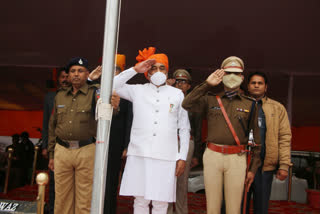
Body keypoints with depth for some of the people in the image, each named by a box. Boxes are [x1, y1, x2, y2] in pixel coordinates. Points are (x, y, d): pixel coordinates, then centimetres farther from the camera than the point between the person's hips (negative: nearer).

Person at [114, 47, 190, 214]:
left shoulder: (177, 94, 12)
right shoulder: (137, 90, 11)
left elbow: (184, 128, 12)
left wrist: (182, 157, 5)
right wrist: (135, 70, -2)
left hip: (166, 156, 0)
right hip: (139, 154, 0)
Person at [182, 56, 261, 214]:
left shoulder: (250, 105, 9)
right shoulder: (211, 100, 9)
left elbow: (256, 138, 10)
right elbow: (187, 104, -7)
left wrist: (253, 169, 6)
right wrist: (208, 84, -8)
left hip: (237, 159, 0)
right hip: (212, 155, 0)